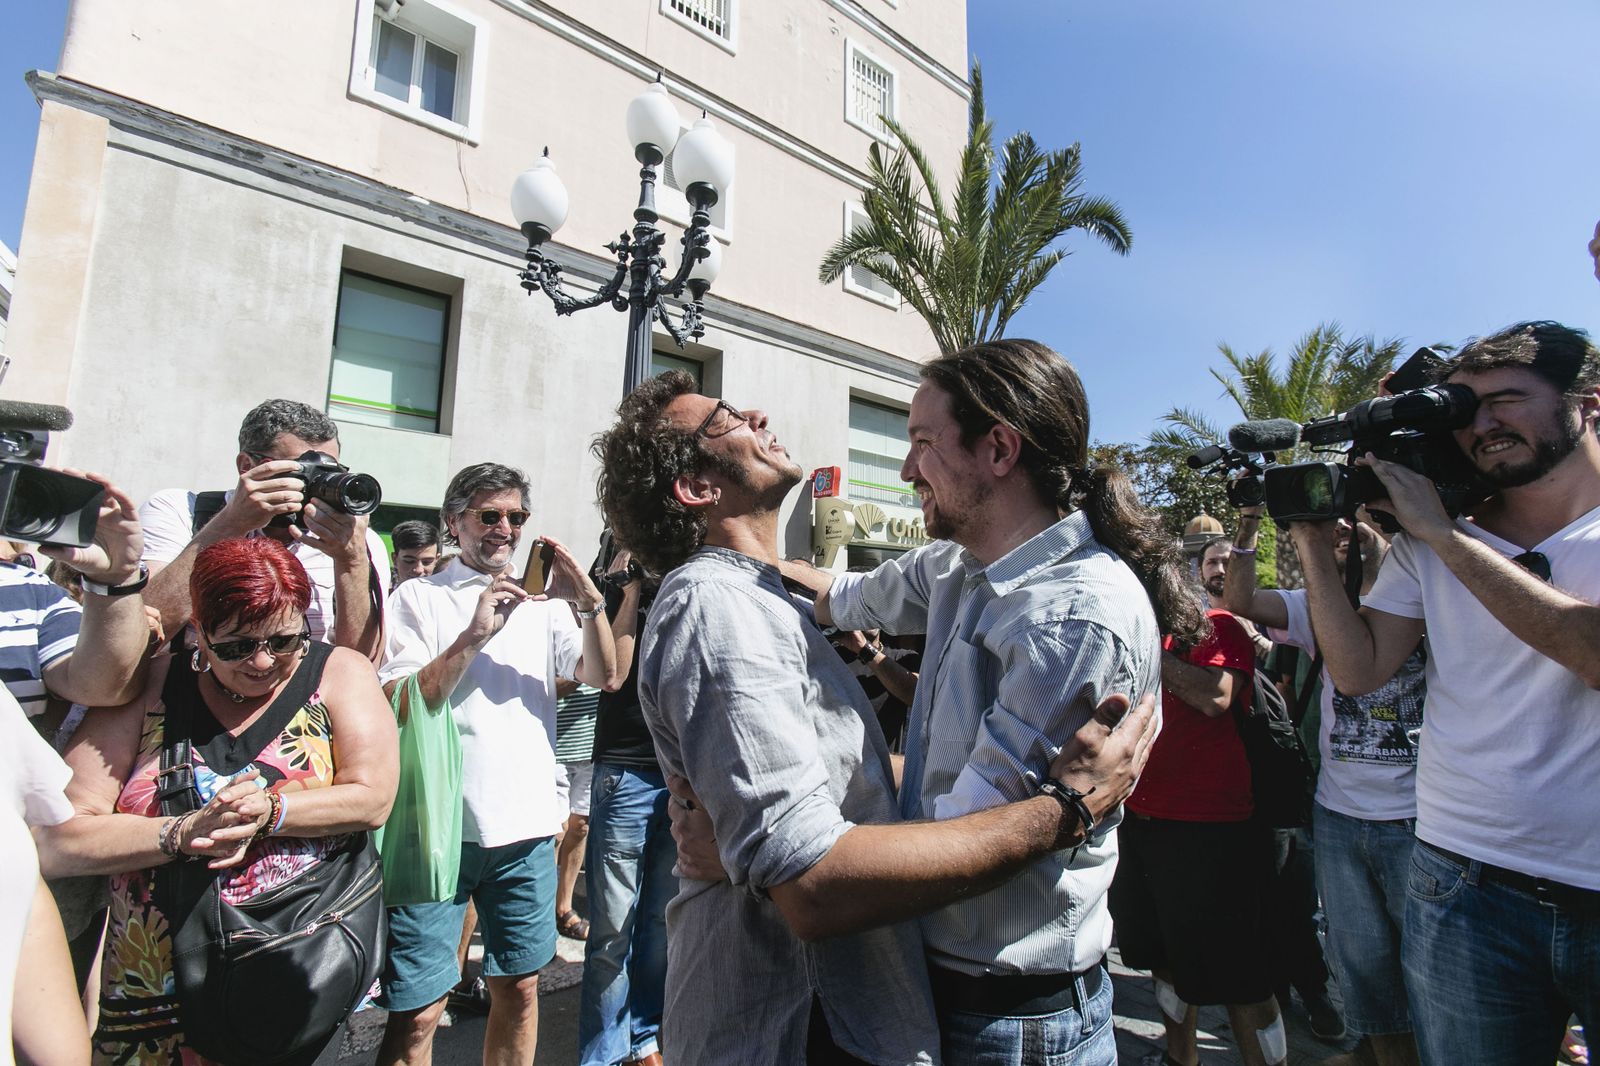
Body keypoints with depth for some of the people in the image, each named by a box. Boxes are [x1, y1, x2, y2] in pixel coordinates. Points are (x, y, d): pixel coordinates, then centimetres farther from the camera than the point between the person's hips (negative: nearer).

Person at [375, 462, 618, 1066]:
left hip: (526, 825, 4)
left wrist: (590, 602, -16)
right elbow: (396, 705, -10)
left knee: (518, 989, 16)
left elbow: (602, 675, -1)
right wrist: (473, 636, -19)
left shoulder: (542, 601, 10)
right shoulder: (421, 597, 1)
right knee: (417, 1012, 2)